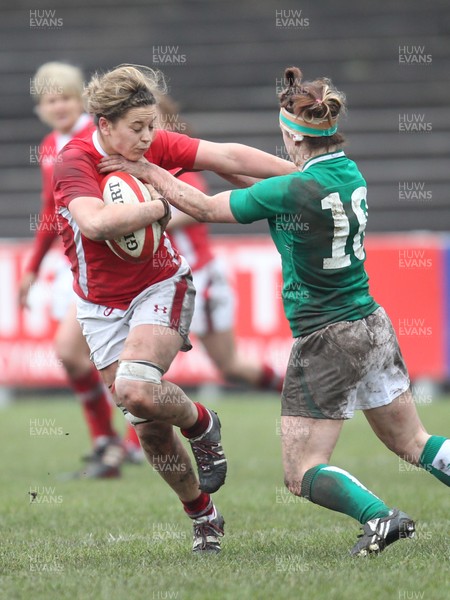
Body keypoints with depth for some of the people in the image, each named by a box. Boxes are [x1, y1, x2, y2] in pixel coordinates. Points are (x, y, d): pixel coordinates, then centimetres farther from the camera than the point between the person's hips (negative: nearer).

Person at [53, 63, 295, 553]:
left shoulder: (156, 146, -11)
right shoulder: (74, 163, -21)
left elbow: (230, 157, -12)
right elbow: (95, 222, -40)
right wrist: (160, 208, -32)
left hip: (161, 287, 0)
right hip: (102, 306, 0)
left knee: (135, 389, -27)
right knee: (148, 426, 4)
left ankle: (201, 424, 4)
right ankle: (203, 516, 22)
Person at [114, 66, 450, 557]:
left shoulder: (290, 192, -21)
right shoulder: (350, 173, 2)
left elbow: (204, 207, -11)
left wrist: (146, 171, 0)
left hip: (326, 342, -8)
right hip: (372, 327, 8)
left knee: (302, 474, -1)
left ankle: (380, 516, -21)